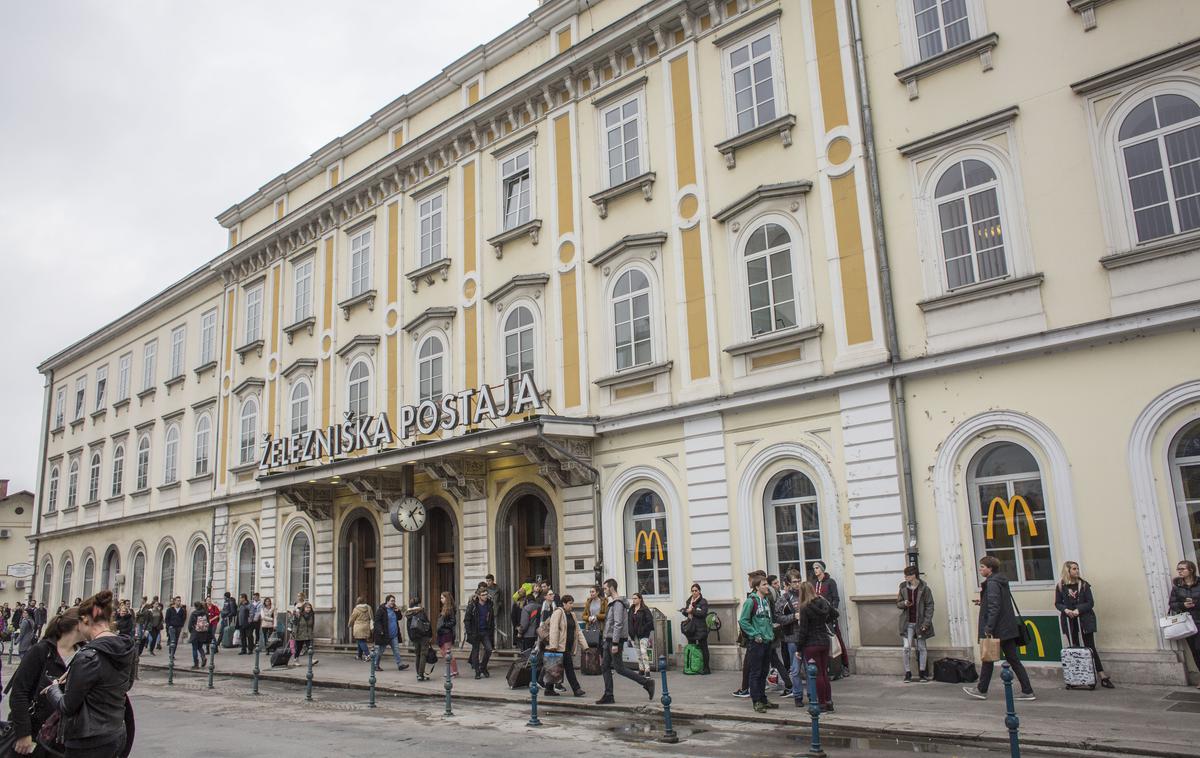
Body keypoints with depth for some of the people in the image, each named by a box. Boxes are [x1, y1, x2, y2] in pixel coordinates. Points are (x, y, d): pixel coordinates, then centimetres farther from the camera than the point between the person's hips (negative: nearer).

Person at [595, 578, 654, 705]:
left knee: (619, 668, -7)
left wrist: (615, 643, -25)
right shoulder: (613, 603, 16)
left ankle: (646, 682, -2)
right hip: (609, 640, 10)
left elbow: (618, 624, -23)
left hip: (615, 640, -10)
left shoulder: (618, 603, -16)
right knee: (605, 667, 8)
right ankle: (608, 695, 11)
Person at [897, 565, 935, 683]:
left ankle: (922, 672, 20)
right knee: (907, 648, -5)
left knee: (922, 648, 7)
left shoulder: (924, 589, -6)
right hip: (907, 623, 2)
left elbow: (929, 606, -5)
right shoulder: (903, 588, 3)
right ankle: (908, 673, 3)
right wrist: (904, 603, -12)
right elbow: (898, 603, 12)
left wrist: (926, 623, -12)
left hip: (920, 623, -2)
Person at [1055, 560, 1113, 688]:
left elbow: (1090, 603, -2)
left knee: (1090, 647, -3)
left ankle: (1102, 676, -2)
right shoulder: (1060, 586, 2)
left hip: (1084, 620, -1)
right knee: (1074, 648, 4)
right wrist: (1065, 610, -15)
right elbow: (1057, 603, 5)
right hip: (1069, 621, 1)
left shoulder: (1084, 585, 2)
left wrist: (1078, 610, -16)